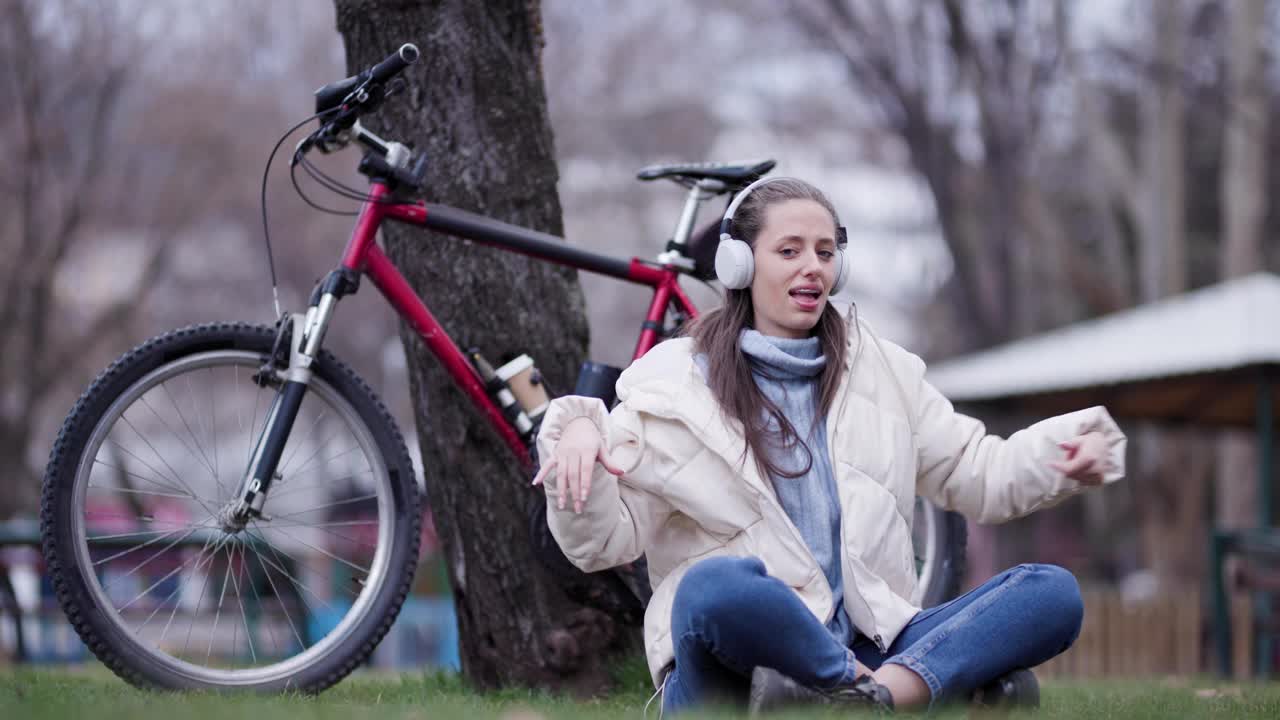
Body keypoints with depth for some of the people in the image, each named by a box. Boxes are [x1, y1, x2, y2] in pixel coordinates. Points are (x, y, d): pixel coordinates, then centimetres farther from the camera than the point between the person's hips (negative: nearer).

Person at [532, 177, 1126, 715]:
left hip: (868, 648, 5)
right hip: (738, 669, -5)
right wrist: (575, 436, -20)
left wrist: (1066, 454, 2)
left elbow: (977, 476, 22)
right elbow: (604, 541, -1)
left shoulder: (883, 373, 20)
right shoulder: (670, 389, 5)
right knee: (716, 585, -40)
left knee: (1053, 593, -15)